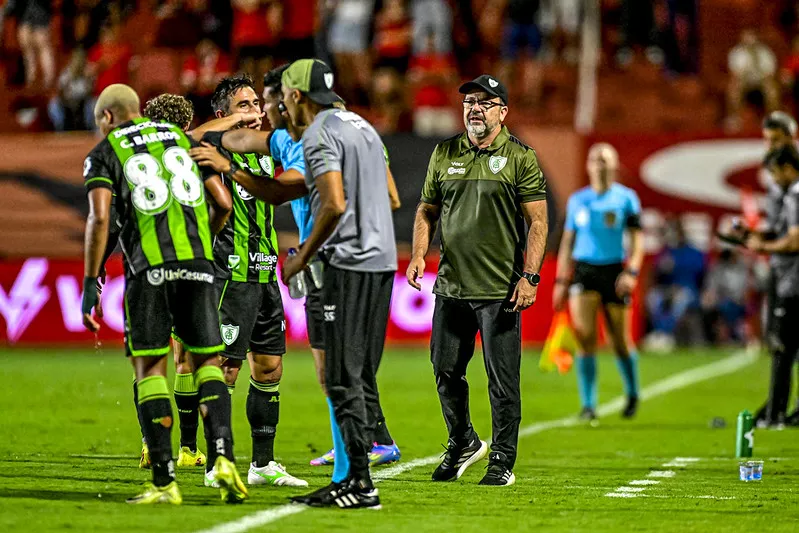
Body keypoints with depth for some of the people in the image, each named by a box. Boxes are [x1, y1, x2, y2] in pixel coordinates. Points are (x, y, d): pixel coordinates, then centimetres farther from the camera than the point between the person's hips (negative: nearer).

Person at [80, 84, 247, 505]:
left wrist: (90, 284, -5)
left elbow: (99, 217, -7)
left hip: (148, 268, -3)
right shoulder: (182, 140, 20)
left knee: (149, 369, 3)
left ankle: (164, 481, -2)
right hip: (196, 265, 3)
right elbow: (223, 204, 15)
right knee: (208, 361, 10)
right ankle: (223, 456, -12)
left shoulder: (105, 153, 8)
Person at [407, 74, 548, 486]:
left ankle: (503, 462, 7)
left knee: (502, 379, -3)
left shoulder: (520, 158, -2)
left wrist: (530, 276, -13)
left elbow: (537, 221, -5)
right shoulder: (444, 154, 11)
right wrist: (418, 254, 2)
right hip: (450, 285, 5)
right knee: (445, 371, 9)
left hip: (501, 290, -5)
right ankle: (463, 444, 30)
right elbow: (427, 210, 18)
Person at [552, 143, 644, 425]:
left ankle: (632, 394, 30)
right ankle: (588, 405, -9)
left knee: (620, 342, 3)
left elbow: (637, 238, 0)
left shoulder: (626, 198, 2)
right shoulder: (577, 200, 10)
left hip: (613, 271, -1)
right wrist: (560, 281, 11)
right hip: (583, 271, 1)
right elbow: (567, 242, 15)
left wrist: (632, 272, -14)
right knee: (585, 338, -12)